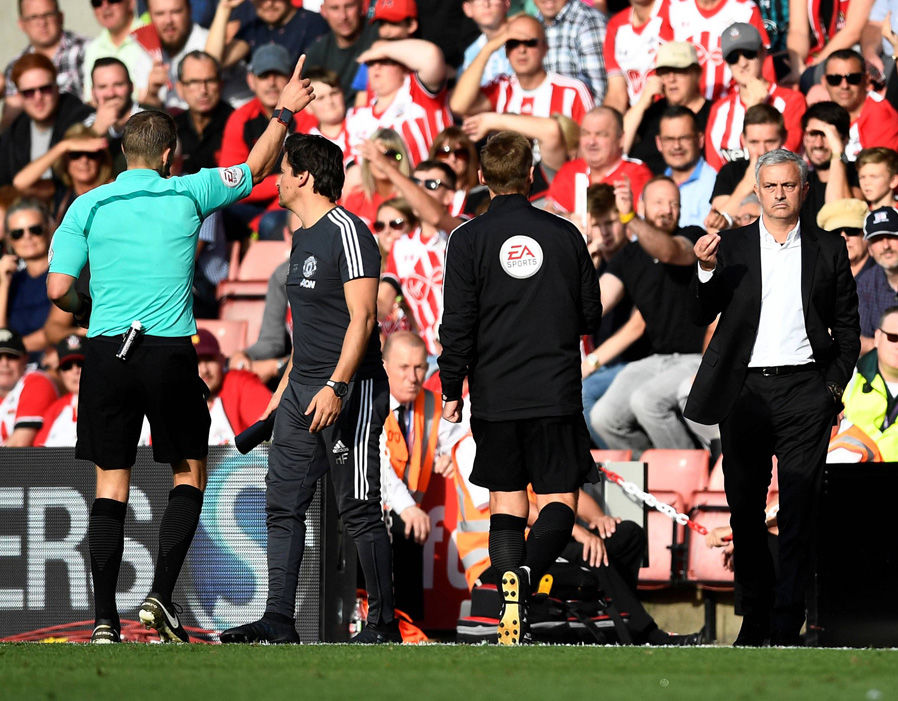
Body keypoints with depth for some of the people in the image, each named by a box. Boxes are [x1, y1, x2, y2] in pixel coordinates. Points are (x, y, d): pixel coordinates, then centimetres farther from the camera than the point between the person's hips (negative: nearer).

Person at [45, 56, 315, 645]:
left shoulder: (89, 205, 3)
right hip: (170, 353, -1)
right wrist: (285, 112, 33)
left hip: (106, 354, 1)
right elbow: (255, 168, 19)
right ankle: (161, 597, -1)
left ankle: (105, 619, -2)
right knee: (190, 475, 13)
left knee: (111, 485, 5)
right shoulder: (188, 195, 3)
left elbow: (59, 288, -1)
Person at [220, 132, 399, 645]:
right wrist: (285, 388, 25)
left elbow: (362, 317, -18)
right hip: (303, 391, 10)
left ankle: (384, 622, 2)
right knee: (283, 503, 5)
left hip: (348, 391, -10)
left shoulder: (347, 232, -12)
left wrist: (336, 386, -26)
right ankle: (279, 621, 6)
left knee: (360, 508, -5)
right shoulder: (303, 238, 18)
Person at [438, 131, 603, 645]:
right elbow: (592, 316, 9)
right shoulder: (565, 235, 0)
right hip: (556, 391, 0)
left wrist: (452, 390, 5)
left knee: (507, 502, 9)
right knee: (560, 498, 4)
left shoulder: (470, 239, -3)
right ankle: (528, 575, -25)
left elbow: (457, 325, -5)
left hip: (495, 394, 1)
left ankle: (513, 620, 0)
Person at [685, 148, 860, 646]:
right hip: (744, 392, 1)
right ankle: (756, 614, 17)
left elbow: (847, 325, 12)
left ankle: (786, 628, -5)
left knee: (798, 512, -4)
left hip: (804, 392, -1)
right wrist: (707, 271, -15)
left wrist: (836, 383, 1)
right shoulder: (731, 247, 7)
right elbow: (701, 316, 2)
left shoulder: (828, 251, 7)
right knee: (744, 510, 5)